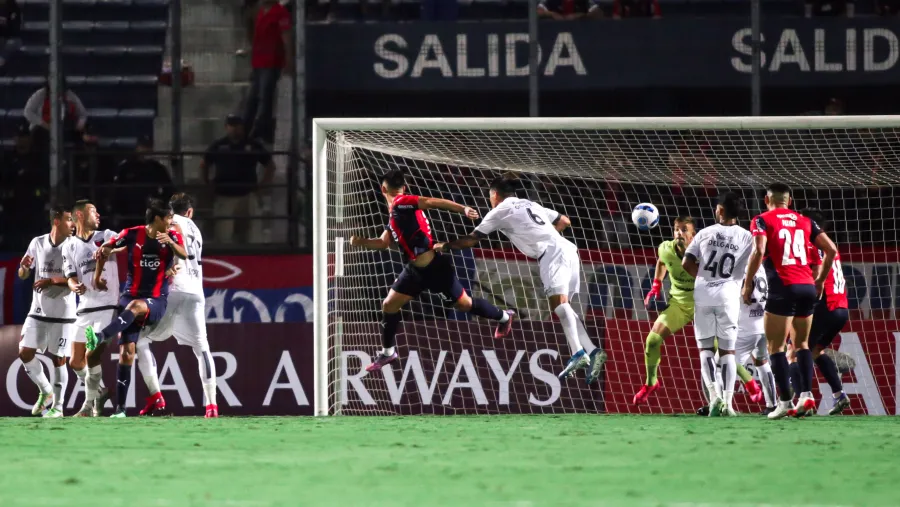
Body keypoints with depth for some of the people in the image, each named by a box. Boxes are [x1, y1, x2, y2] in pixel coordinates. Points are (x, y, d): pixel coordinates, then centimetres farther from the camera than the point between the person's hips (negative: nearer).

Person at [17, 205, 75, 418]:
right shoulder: (38, 243, 3)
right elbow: (23, 275, 11)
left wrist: (51, 281, -20)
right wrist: (23, 267, -13)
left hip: (62, 312, -4)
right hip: (39, 310, 4)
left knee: (58, 359, -1)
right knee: (25, 353, -1)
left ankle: (57, 406, 10)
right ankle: (46, 391, 19)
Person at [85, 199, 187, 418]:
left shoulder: (172, 237, -1)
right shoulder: (132, 235, -1)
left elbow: (183, 254, -20)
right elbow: (106, 249, 12)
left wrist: (169, 242, -39)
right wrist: (97, 276, 13)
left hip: (156, 302, -1)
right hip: (130, 297, 1)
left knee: (136, 306, -38)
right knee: (126, 353, -8)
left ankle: (100, 338, -55)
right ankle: (119, 409, -5)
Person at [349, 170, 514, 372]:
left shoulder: (401, 203, -15)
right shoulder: (395, 212, 13)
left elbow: (432, 202, -27)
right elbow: (384, 242, 19)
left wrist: (463, 209, -38)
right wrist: (361, 242, 3)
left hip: (435, 268, -9)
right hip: (415, 270, 9)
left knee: (463, 303, 6)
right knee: (389, 305, 7)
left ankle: (503, 317, 30)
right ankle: (388, 352, 22)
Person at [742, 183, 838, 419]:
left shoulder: (763, 221, 3)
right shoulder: (805, 222, 16)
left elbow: (758, 251, -13)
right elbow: (831, 250, 11)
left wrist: (747, 284, -4)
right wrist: (820, 281, 22)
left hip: (783, 288, -5)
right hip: (808, 287, 5)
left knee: (775, 347, 2)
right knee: (802, 343, 18)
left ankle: (785, 401, -6)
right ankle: (806, 394, 4)